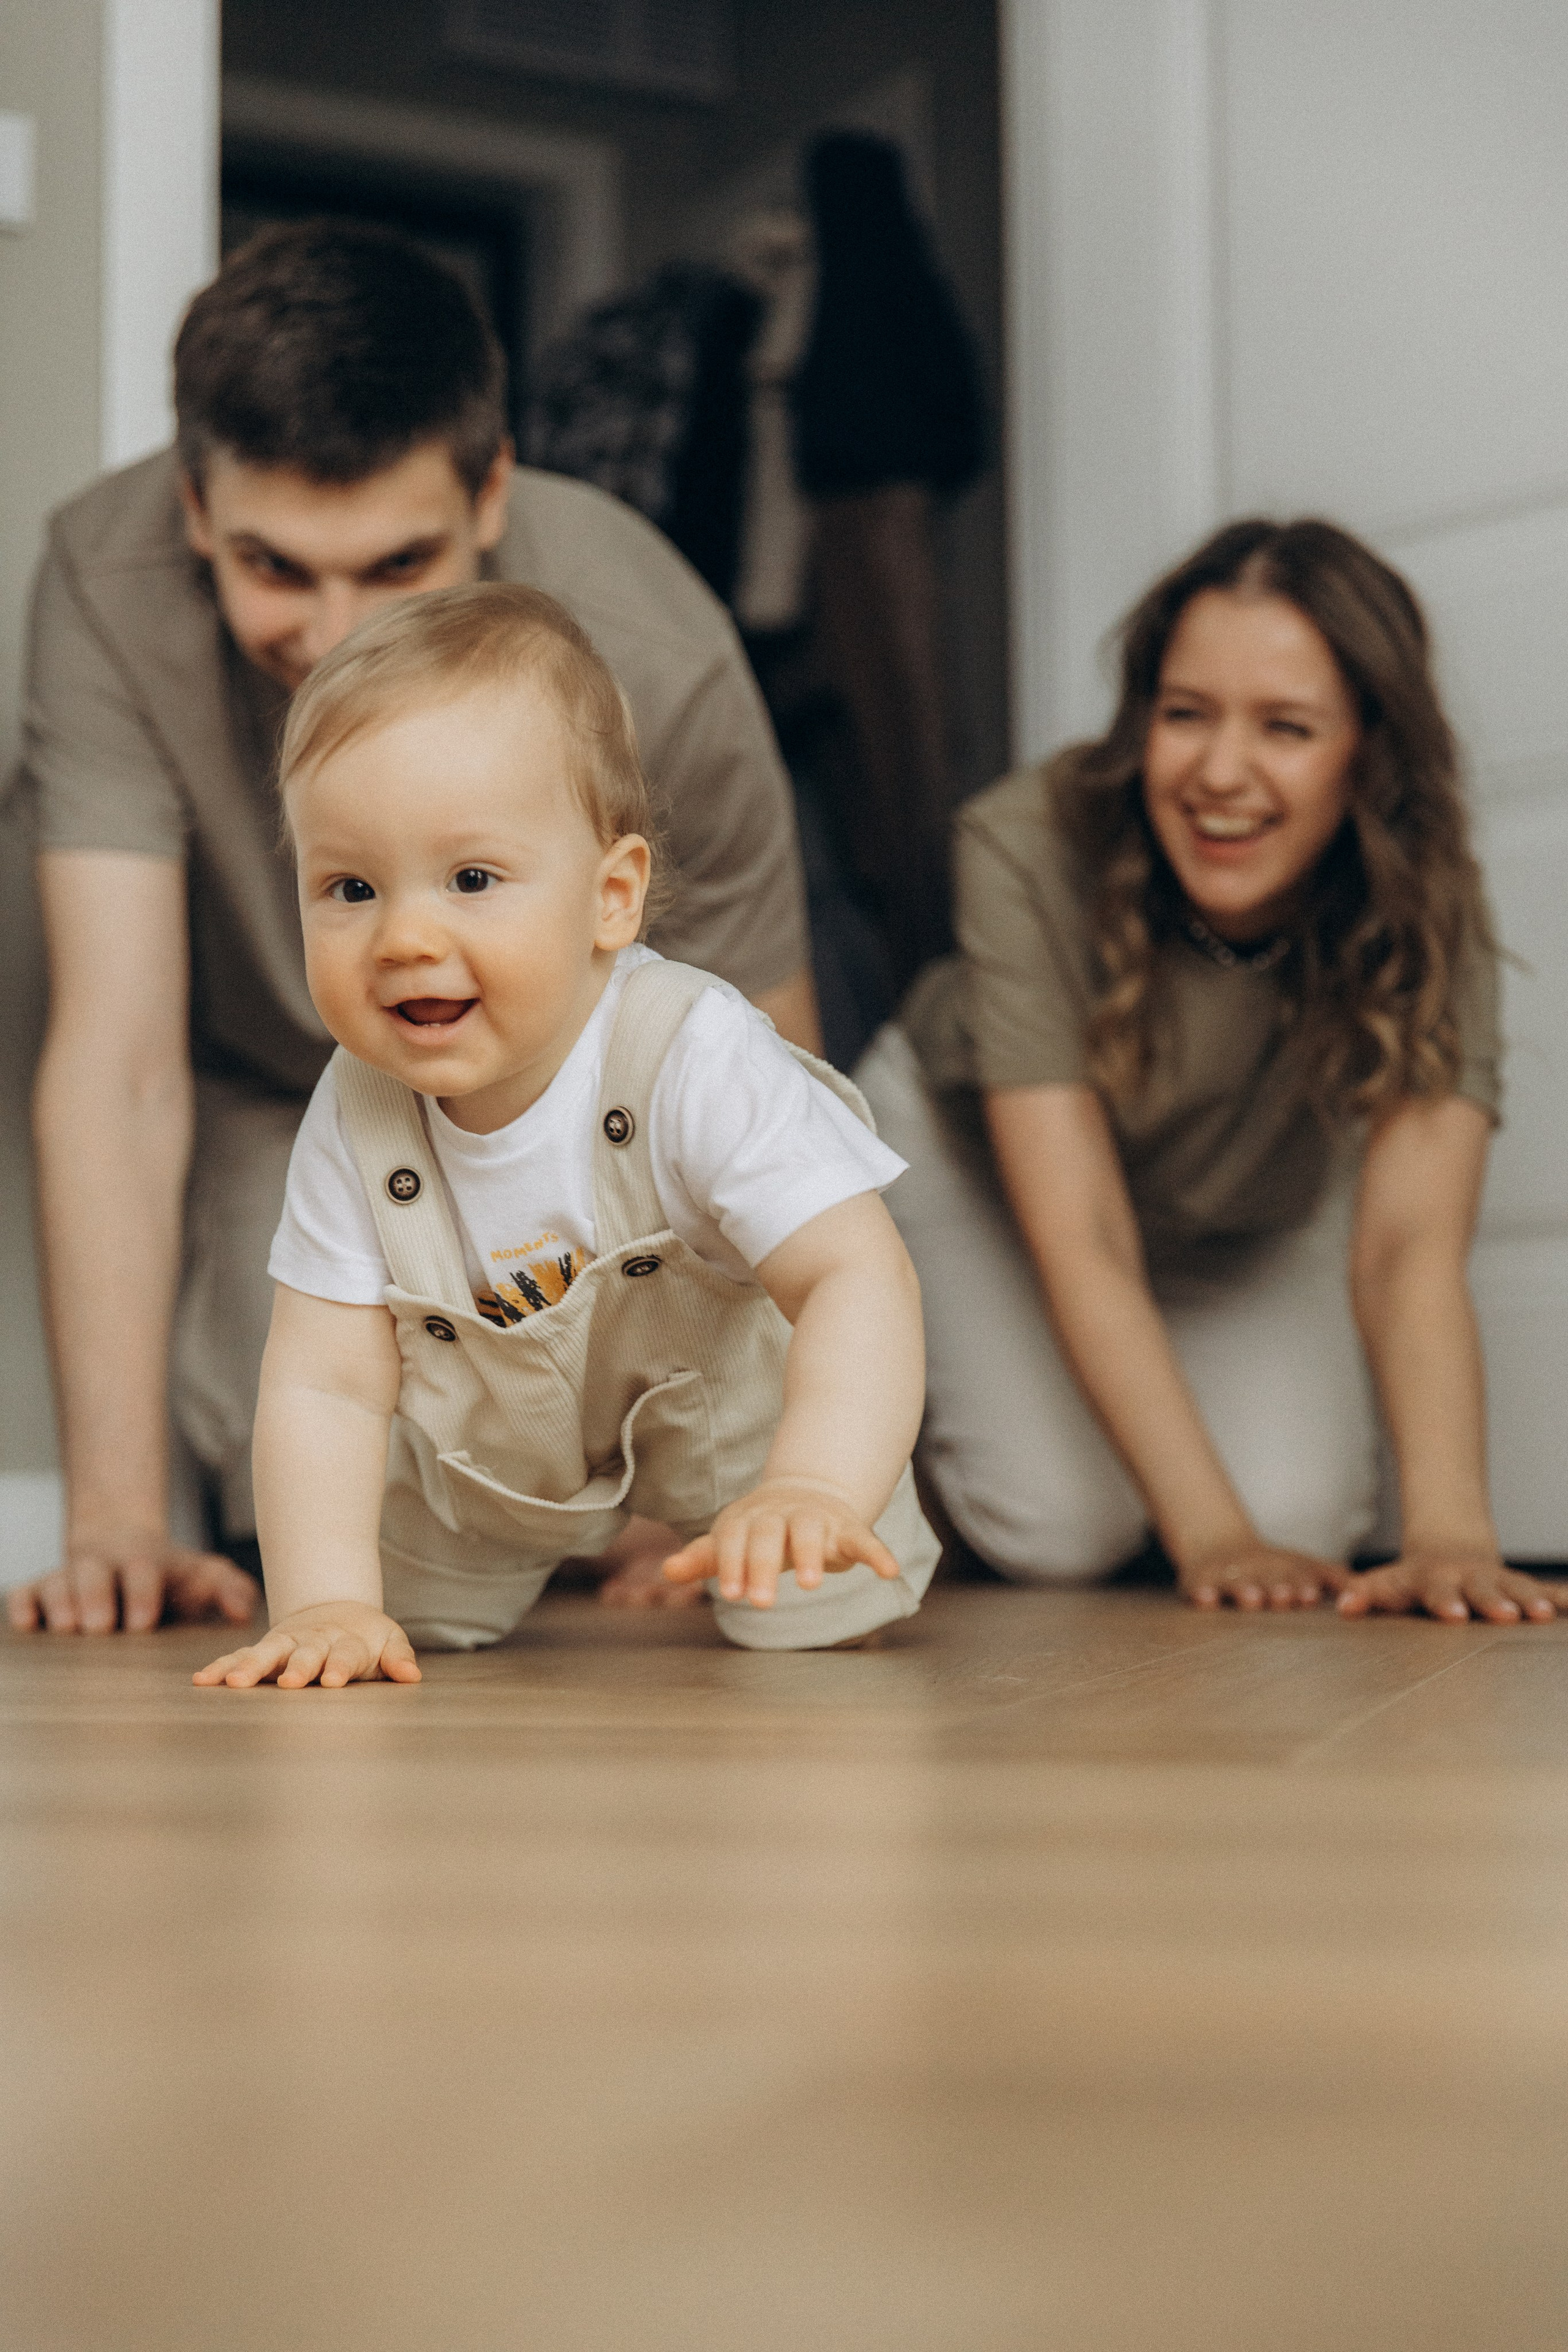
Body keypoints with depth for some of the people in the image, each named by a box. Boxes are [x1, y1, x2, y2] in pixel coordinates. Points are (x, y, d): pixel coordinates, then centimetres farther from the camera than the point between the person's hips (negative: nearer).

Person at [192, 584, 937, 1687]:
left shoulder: (694, 1061, -38)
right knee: (403, 1626, 7)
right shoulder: (355, 1120, -25)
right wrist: (325, 1606, -38)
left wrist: (815, 1492, -61)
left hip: (731, 1407, -3)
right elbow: (326, 1386, -23)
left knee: (807, 1629, -13)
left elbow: (857, 1277, -43)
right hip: (491, 1445, 3)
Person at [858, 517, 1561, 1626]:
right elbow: (1081, 1243, -38)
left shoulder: (1427, 910, -30)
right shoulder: (1030, 848, -36)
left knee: (1300, 1522, -20)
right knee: (1058, 1531, -21)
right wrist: (1210, 1536, -46)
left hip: (1253, 1220, 2)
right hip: (974, 1154, -2)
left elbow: (1409, 1244, -40)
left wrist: (1451, 1534, -56)